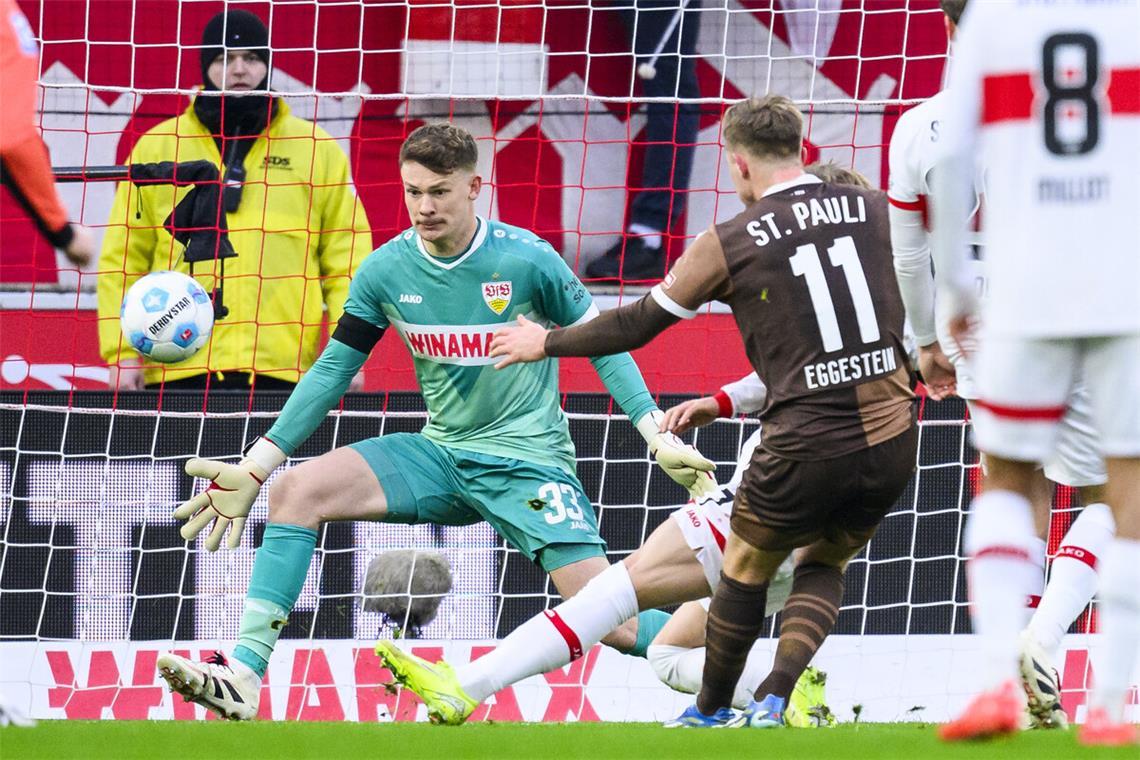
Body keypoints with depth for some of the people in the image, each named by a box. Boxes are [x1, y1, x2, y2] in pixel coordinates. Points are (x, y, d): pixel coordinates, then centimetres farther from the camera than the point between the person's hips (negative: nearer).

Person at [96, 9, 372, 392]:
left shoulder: (318, 151, 11)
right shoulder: (156, 147, 10)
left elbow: (347, 260, 10)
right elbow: (122, 260, 10)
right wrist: (123, 352, 1)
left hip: (281, 371, 0)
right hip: (178, 371, 0)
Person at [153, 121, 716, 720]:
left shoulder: (526, 259, -13)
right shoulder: (386, 271, -3)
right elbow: (332, 370, 7)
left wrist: (661, 439, -7)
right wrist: (253, 469, 6)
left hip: (528, 462, -4)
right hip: (440, 456, 4)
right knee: (295, 490, -16)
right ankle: (243, 675, -18)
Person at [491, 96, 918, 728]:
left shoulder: (728, 244, -2)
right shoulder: (874, 210, 5)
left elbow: (637, 325, 8)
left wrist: (546, 343, 23)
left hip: (807, 447, -4)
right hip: (893, 438, 4)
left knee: (746, 569, 21)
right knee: (823, 566, 24)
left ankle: (710, 710, 35)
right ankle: (773, 702, 8)